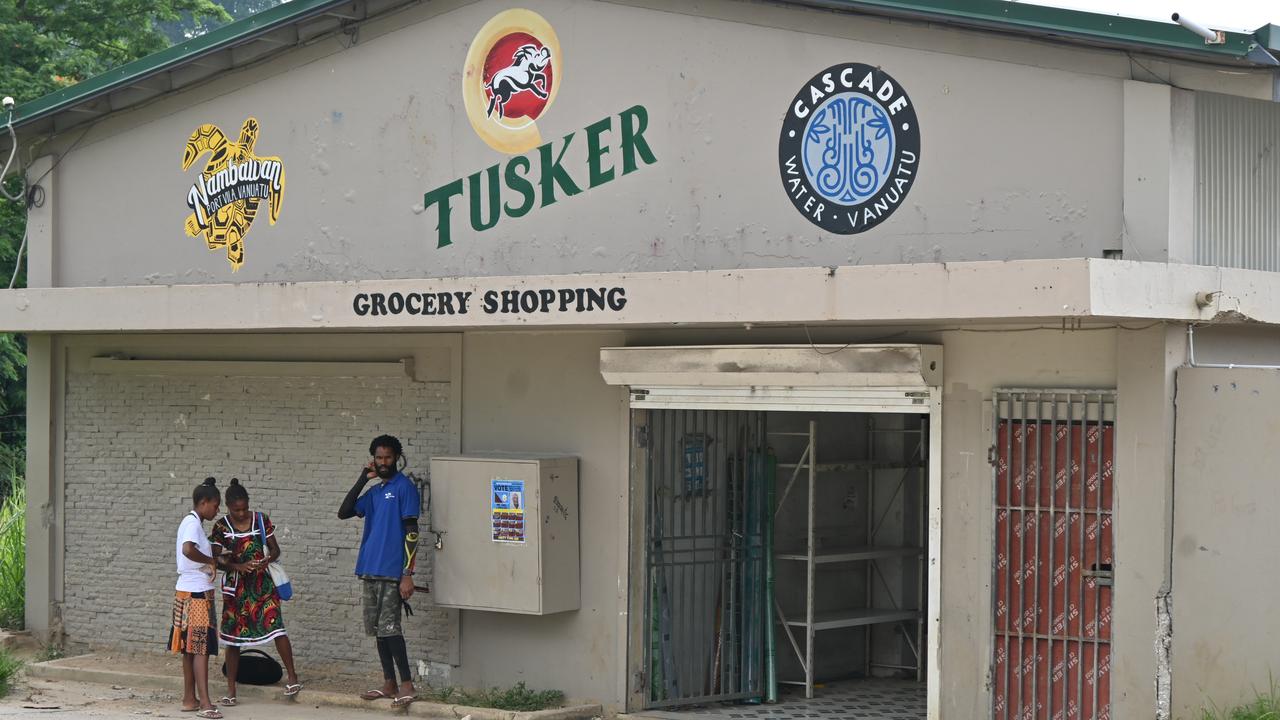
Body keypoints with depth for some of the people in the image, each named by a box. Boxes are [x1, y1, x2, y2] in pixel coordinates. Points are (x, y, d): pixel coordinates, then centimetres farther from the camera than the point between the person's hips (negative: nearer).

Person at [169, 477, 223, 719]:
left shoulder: (191, 522, 16)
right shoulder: (193, 523, -15)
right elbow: (188, 549, -32)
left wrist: (213, 558, 12)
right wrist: (211, 560, -19)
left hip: (189, 592, 10)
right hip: (197, 593, -10)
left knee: (190, 648, 12)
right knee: (201, 648, -10)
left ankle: (190, 699, 17)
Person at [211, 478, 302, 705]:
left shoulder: (261, 520, 0)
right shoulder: (221, 527, -2)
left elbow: (275, 550, 5)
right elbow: (218, 560, -3)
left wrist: (266, 561, -17)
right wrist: (239, 567, -21)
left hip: (262, 583, 0)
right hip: (236, 586, 0)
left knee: (276, 627, -14)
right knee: (233, 636, 3)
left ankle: (292, 677, -3)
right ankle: (230, 690, 10)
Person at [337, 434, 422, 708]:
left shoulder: (404, 487, -6)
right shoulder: (374, 492, 17)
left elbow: (411, 532, -11)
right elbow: (344, 513, 10)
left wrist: (408, 574, -17)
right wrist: (362, 479, 3)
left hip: (391, 572, -8)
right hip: (369, 570, 8)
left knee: (389, 628, -10)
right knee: (378, 629, 9)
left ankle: (407, 685, -6)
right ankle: (389, 684, 15)